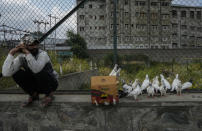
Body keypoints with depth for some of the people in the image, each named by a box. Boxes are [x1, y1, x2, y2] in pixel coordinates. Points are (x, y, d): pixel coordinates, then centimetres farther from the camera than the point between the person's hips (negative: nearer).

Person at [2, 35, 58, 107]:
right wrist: (11, 53, -30)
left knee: (40, 72, -35)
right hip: (35, 83, 4)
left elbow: (36, 69, -46)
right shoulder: (21, 57, -12)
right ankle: (33, 94, 3)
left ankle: (49, 94, -6)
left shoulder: (43, 54, -24)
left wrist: (27, 53, -46)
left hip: (51, 83, -4)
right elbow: (6, 73, -26)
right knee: (16, 74, -18)